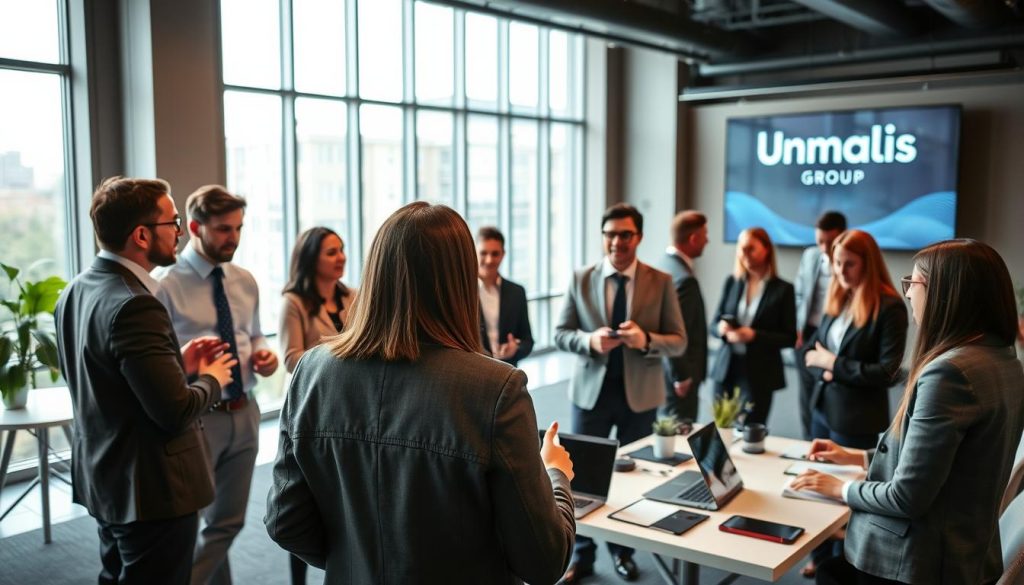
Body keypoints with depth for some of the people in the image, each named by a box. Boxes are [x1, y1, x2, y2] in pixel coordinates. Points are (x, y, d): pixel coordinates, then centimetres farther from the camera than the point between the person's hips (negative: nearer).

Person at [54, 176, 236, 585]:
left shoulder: (76, 292, 3)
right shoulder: (133, 306, -26)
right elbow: (176, 411, -26)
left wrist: (179, 363, 8)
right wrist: (212, 379, -6)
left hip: (103, 479, 9)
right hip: (153, 491, -9)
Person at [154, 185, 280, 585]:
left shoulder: (245, 282, 6)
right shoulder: (166, 286, -13)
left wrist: (263, 355, -3)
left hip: (244, 414, 6)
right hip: (195, 417, -6)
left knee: (228, 522, 18)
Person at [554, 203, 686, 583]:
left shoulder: (660, 282, -4)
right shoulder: (581, 278, -1)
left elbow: (679, 342, -4)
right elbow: (560, 334, 0)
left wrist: (646, 340, -25)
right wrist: (590, 340, -21)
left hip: (639, 394, 0)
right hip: (590, 390, 0)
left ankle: (623, 550, 32)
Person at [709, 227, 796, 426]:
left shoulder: (783, 289, -4)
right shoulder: (731, 282, 6)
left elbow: (790, 338, -5)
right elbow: (715, 322, 10)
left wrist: (754, 335, -19)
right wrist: (722, 328, -13)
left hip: (759, 374, -3)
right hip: (726, 369, 3)